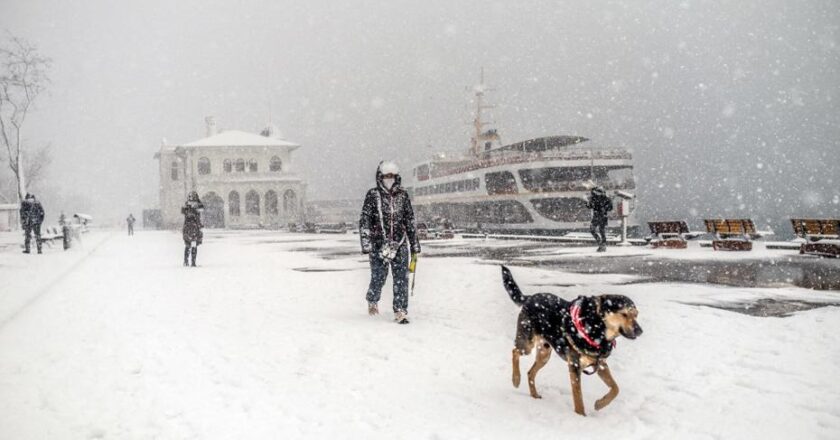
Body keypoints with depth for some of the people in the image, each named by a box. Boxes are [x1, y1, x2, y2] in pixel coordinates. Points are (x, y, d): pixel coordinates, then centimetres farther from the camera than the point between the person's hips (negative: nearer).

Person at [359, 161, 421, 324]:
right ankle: (372, 300, 35)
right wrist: (367, 246, -11)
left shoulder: (402, 195, 8)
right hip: (379, 244, -2)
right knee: (378, 278, 5)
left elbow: (410, 222, 13)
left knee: (401, 278, -5)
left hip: (400, 244, 2)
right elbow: (364, 222, -3)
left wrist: (415, 248, 11)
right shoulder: (373, 195, -1)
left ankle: (400, 311, 3)